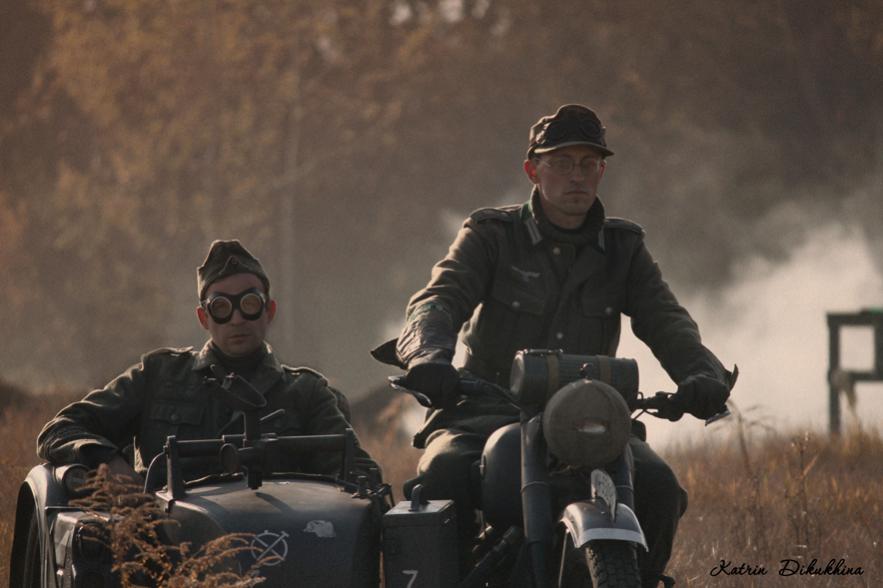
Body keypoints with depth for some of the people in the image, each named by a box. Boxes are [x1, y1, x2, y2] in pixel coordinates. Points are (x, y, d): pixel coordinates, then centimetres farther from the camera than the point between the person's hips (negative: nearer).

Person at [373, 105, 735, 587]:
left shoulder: (623, 249, 15)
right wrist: (427, 355, -36)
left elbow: (665, 321, 0)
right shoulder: (490, 236, 6)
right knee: (443, 474, -34)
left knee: (657, 487, -25)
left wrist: (702, 374, -24)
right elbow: (439, 299, -11)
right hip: (487, 413, -2)